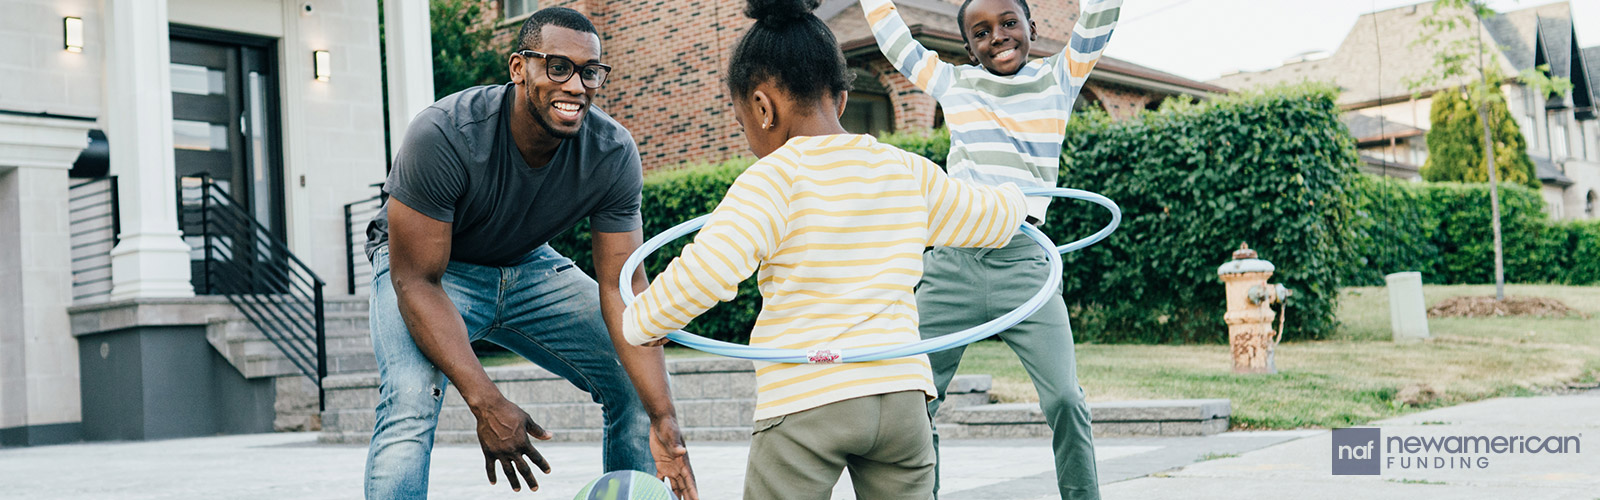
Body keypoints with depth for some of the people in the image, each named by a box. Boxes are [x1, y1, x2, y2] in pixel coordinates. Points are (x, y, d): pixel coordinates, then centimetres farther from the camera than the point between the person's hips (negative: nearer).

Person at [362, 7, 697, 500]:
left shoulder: (614, 154, -22)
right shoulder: (442, 136, -34)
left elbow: (622, 289, -19)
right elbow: (417, 281, -30)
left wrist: (663, 422, -29)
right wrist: (486, 403, -39)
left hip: (528, 265, 5)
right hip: (424, 266, -4)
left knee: (641, 384, -5)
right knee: (410, 405, -31)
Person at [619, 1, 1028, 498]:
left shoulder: (778, 176, -8)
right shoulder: (909, 172, 9)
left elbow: (706, 272, -18)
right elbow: (991, 220, 24)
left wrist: (639, 323, 0)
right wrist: (1013, 197, 48)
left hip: (804, 402, -5)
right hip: (903, 394, 5)